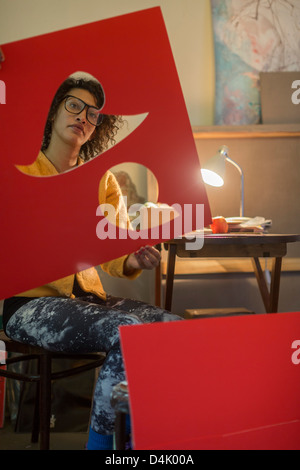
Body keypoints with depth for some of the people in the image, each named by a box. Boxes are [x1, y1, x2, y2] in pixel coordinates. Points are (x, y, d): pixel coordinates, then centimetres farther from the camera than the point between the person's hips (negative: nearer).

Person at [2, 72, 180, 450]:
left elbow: (112, 255, 8)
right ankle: (103, 439, -14)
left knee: (175, 327, -19)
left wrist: (133, 262, -15)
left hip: (86, 295, 5)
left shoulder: (104, 181, 14)